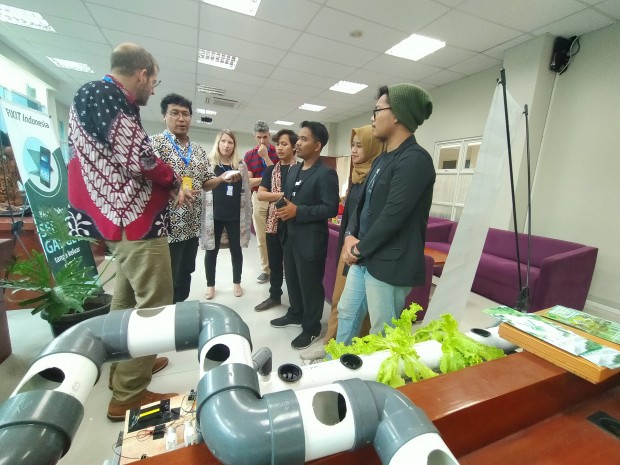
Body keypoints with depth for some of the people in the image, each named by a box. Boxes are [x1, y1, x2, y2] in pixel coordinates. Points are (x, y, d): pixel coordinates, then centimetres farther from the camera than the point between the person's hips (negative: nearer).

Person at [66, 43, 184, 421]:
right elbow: (138, 160, -20)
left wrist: (166, 185, 8)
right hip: (136, 218, -11)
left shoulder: (95, 96, 19)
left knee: (127, 298, 20)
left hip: (122, 215, 11)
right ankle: (127, 396, 9)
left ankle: (124, 366, 37)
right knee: (154, 305, -4)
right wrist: (174, 182, -2)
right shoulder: (107, 97, -12)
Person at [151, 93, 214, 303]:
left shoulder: (198, 149, 14)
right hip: (168, 227, -6)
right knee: (168, 282, 4)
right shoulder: (156, 143, -5)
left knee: (185, 277, 19)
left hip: (192, 226, 7)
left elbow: (207, 181, 15)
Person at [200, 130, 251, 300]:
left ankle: (237, 283, 25)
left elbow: (246, 190, 9)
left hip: (235, 215, 1)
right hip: (214, 214, -1)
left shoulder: (241, 165, 7)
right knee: (212, 250, 7)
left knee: (236, 249, 9)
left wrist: (247, 214, 7)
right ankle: (210, 284, 24)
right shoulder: (209, 163, 3)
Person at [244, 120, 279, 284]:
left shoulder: (277, 152, 0)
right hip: (259, 198, 2)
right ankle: (265, 269, 18)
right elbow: (248, 182, -1)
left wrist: (265, 156, -14)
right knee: (261, 238, 7)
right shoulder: (249, 155, 5)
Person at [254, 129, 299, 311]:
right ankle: (274, 296, 32)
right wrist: (284, 195, -11)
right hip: (273, 222, 4)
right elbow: (260, 194, 0)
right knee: (274, 263, 15)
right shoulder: (271, 170, 10)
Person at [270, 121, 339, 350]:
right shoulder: (293, 170, 13)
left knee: (310, 285, 6)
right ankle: (295, 314, 42)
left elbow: (331, 208, -19)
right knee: (292, 280, 20)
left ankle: (312, 328, 26)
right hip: (290, 236, 8)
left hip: (310, 240, -8)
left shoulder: (326, 173, -13)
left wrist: (298, 211, -22)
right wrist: (282, 208, -1)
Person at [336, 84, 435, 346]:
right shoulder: (382, 159, 14)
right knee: (346, 313, 21)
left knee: (382, 336, 8)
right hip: (364, 258, 10)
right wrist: (350, 237, -1)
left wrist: (359, 248, -11)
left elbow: (393, 215, -23)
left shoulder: (415, 159, -16)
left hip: (389, 265, -9)